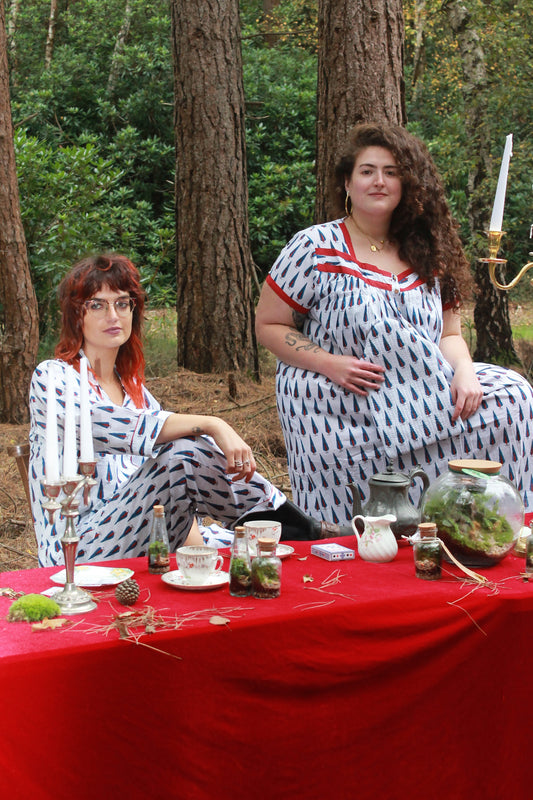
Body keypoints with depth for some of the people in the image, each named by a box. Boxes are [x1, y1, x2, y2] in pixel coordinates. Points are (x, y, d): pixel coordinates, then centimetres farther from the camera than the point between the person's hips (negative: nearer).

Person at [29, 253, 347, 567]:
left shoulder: (133, 386, 17)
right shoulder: (52, 378, -4)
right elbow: (127, 429, -25)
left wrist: (196, 544, -6)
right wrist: (212, 425, -32)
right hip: (78, 559, -7)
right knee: (183, 454, -26)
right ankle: (310, 534, -18)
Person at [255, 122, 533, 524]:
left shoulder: (427, 255, 12)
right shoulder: (314, 248, -1)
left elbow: (449, 335, 14)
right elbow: (268, 325, 1)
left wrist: (464, 370, -10)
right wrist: (328, 363, -15)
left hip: (419, 398, 5)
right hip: (336, 412, -5)